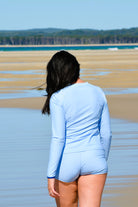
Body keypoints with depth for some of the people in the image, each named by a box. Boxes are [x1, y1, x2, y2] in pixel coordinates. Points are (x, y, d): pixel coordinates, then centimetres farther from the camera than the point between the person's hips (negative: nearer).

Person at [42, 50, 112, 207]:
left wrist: (51, 176, -14)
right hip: (93, 159, 3)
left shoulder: (58, 98, -11)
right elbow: (106, 133, 8)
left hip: (67, 161, -3)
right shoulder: (98, 93, 3)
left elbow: (58, 138, -16)